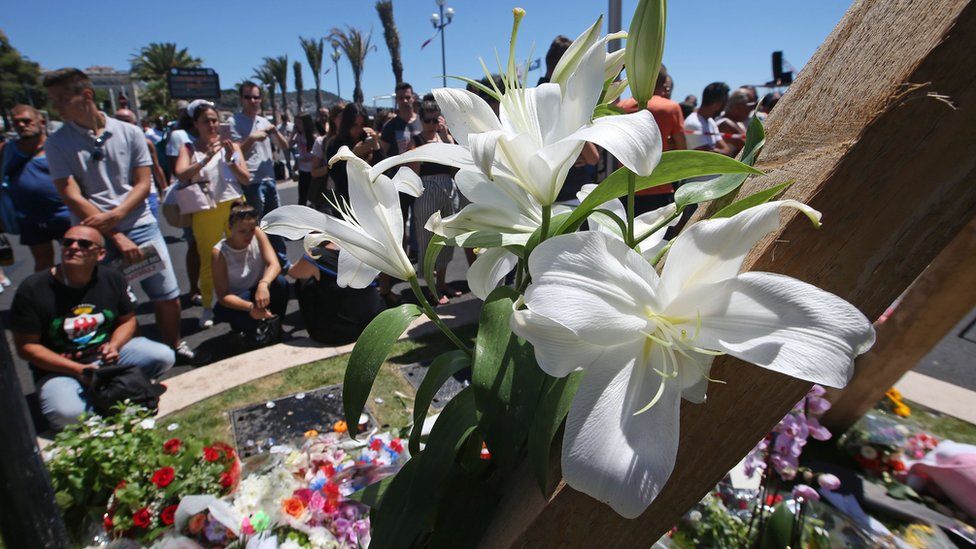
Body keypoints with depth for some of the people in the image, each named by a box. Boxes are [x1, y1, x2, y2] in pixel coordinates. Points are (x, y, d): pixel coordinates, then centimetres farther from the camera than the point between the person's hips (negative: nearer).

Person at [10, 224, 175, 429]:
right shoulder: (31, 289, -12)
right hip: (59, 368, -3)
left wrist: (114, 346, -16)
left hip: (106, 354, 3)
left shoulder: (113, 279, -4)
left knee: (164, 356, -19)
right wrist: (77, 370, -20)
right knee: (66, 414, -32)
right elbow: (26, 346, -10)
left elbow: (127, 320, 7)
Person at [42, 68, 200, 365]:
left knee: (168, 296, 5)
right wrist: (117, 237, -13)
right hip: (95, 237, 0)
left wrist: (113, 216, -16)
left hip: (141, 226, 1)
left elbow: (143, 184, 0)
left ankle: (175, 347, 25)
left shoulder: (130, 133, 2)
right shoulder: (57, 143, 1)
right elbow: (72, 197, -6)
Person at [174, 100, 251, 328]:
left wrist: (230, 160, -11)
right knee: (207, 259, 4)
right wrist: (206, 158, -23)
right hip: (206, 211, -1)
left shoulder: (231, 146, 9)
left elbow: (246, 179, 3)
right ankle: (207, 307, 14)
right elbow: (181, 175, -13)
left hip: (235, 206, 2)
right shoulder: (190, 148, 5)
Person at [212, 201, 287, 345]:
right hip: (233, 303, -2)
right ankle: (249, 329, 0)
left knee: (280, 282, -30)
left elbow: (274, 265, -25)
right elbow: (223, 296, -24)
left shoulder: (258, 234, -14)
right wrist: (250, 307, -43)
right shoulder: (219, 252, -21)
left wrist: (263, 284, -48)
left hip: (257, 292, 2)